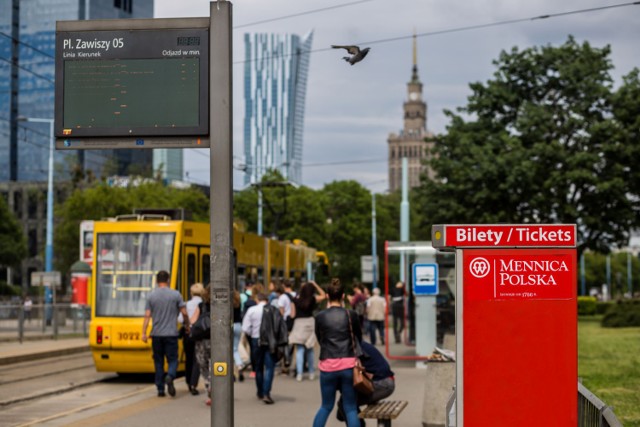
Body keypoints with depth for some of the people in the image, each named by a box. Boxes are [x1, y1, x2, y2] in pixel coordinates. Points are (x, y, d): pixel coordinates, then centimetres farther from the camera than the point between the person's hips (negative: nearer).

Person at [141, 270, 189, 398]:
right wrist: (187, 326, 16)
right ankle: (170, 377, -25)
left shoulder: (151, 296, 1)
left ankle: (160, 389, 9)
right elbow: (184, 313, -1)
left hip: (156, 334, 2)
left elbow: (147, 316, -4)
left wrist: (143, 333, -3)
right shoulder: (175, 294, -2)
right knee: (173, 360, 5)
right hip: (171, 333, -2)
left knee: (158, 361, 10)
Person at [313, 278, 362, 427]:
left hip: (328, 366, 1)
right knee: (350, 408, 4)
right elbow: (359, 338, 14)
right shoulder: (351, 315, -2)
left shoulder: (320, 317, -1)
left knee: (326, 406, 15)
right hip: (348, 365, -1)